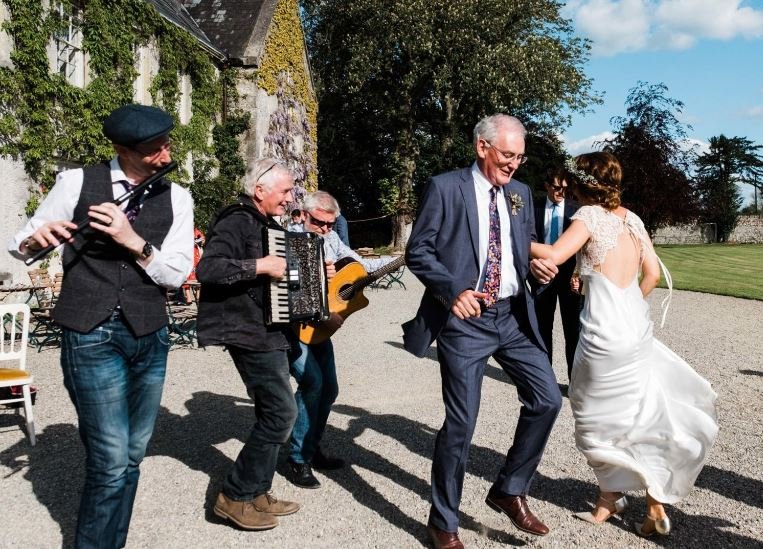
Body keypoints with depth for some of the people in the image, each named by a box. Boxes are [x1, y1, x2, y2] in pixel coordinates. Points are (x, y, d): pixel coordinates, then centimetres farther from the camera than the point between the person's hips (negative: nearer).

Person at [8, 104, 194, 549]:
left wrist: (133, 241, -17)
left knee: (132, 457, 13)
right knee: (112, 462, -5)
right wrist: (35, 239, -17)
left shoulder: (177, 198, 4)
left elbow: (177, 273, -2)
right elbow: (21, 248, 6)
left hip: (150, 337, 4)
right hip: (91, 337, -3)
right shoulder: (77, 182, -2)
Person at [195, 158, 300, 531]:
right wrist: (260, 266, -28)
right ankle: (234, 496, 4)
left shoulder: (268, 225, 15)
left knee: (272, 413, 13)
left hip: (268, 331, 10)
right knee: (281, 411, -9)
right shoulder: (236, 222, -14)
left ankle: (256, 494, 24)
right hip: (248, 332, -10)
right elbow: (206, 269, -27)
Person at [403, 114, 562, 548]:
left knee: (548, 399, 3)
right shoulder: (445, 187, -6)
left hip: (513, 316, 6)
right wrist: (452, 291, -21)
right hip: (465, 320, -6)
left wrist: (536, 266, -3)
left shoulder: (520, 193, 11)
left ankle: (510, 491, 24)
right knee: (461, 422, -1)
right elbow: (418, 251, -8)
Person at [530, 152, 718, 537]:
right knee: (637, 415, 17)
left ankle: (611, 497, 26)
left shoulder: (590, 215, -10)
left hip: (604, 334, -7)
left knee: (601, 419, 11)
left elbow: (554, 255, -21)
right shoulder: (631, 218, 10)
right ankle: (654, 504, 24)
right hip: (636, 328, 7)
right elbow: (653, 273, 9)